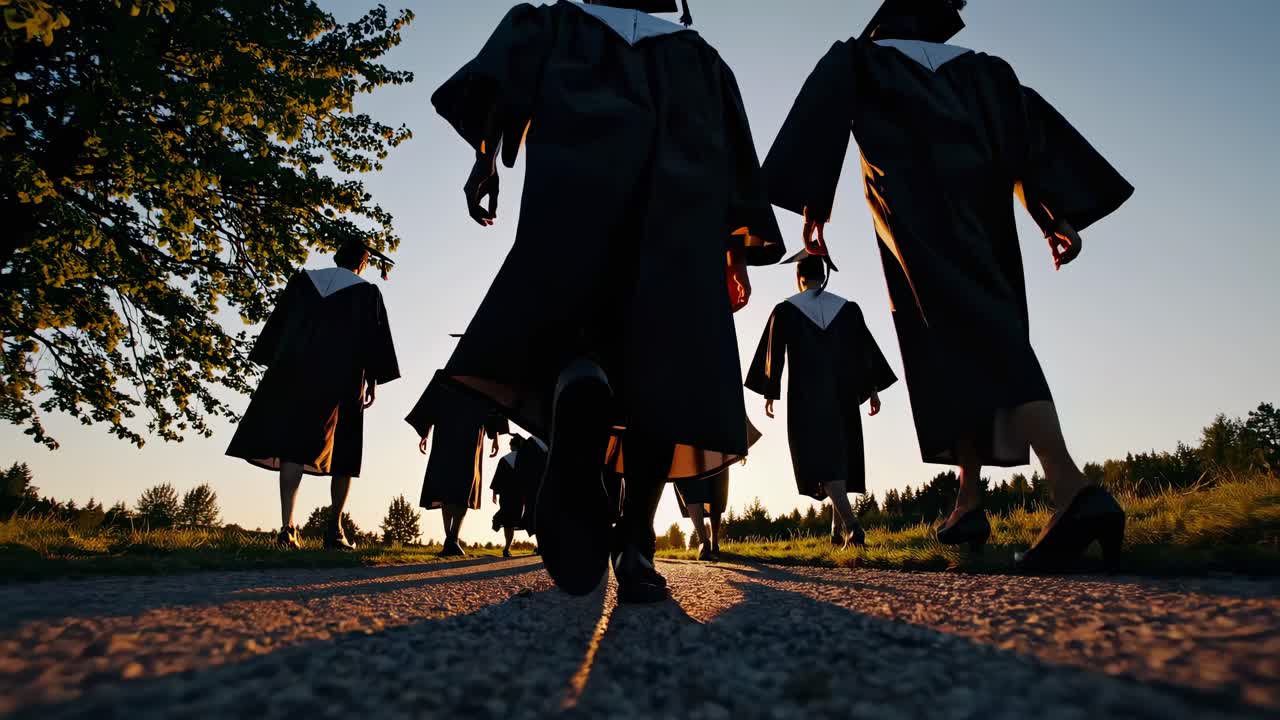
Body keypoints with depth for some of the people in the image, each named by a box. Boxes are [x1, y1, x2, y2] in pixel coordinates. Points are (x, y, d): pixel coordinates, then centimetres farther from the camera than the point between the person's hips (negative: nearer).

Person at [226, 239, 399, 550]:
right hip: (342, 382, -2)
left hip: (296, 375, 2)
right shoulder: (366, 292, 5)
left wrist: (274, 368, 13)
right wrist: (373, 381, -1)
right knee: (342, 454, 8)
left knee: (294, 445, -2)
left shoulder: (302, 281, 13)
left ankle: (288, 525, -15)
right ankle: (334, 530, 5)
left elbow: (277, 325, 11)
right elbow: (374, 339, -1)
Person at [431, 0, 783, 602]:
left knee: (569, 337, -7)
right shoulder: (697, 55, 32)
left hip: (579, 190, -1)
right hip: (683, 207, 2)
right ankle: (633, 546, -16)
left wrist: (486, 157, -7)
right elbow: (738, 155, 20)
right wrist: (737, 252, 17)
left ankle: (576, 423, -44)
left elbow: (502, 71, 6)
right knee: (657, 369, -4)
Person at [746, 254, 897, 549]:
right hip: (841, 391, 3)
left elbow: (774, 353, 0)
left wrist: (769, 393, 6)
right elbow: (866, 349, 6)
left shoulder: (785, 310, 1)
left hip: (806, 393, -3)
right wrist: (873, 389, 8)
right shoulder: (847, 308, 9)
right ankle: (839, 527, 16)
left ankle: (852, 527, -24)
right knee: (839, 453, 14)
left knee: (821, 457, -8)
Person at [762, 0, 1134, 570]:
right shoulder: (978, 68, 27)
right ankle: (968, 503, 4)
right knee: (987, 341, 9)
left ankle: (1072, 490, -36)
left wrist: (813, 203, -7)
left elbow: (822, 115, 1)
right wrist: (1061, 215, 4)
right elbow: (1030, 125, 12)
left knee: (969, 341, -19)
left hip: (919, 220, -5)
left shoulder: (860, 60, 20)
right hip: (983, 219, 5)